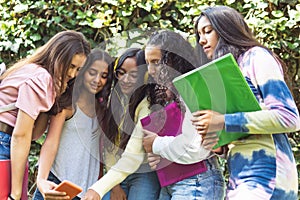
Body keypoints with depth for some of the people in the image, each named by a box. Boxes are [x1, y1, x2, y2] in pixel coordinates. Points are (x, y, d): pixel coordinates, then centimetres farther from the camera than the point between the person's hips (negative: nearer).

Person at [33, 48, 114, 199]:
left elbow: (98, 148, 12)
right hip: (57, 184, -5)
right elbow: (50, 143, -13)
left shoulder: (101, 107, 11)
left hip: (87, 187, 5)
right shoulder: (67, 104, -5)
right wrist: (41, 180, -28)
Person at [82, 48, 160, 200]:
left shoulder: (147, 104, -16)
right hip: (115, 173, 5)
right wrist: (114, 187, -2)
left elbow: (133, 155, -22)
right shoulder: (114, 98, 4)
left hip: (144, 174, -5)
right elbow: (109, 144, 5)